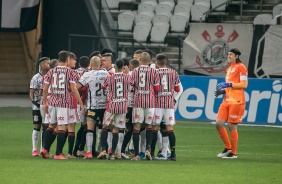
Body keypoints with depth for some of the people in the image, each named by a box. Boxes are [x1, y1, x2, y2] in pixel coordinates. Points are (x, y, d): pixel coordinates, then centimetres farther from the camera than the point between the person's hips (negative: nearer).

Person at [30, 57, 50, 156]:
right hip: (38, 106, -4)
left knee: (45, 127, 5)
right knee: (37, 127, -2)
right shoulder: (36, 78, -6)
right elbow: (31, 93, -5)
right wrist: (34, 101, -17)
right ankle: (34, 149, 3)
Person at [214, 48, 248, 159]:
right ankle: (228, 148, 15)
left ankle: (233, 153, 6)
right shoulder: (229, 69, 21)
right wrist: (222, 91, 12)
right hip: (227, 100, 9)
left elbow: (244, 84, -14)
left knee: (232, 126, -5)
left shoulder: (241, 67, -6)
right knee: (218, 124, 1)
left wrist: (228, 84, -18)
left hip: (236, 102, -9)